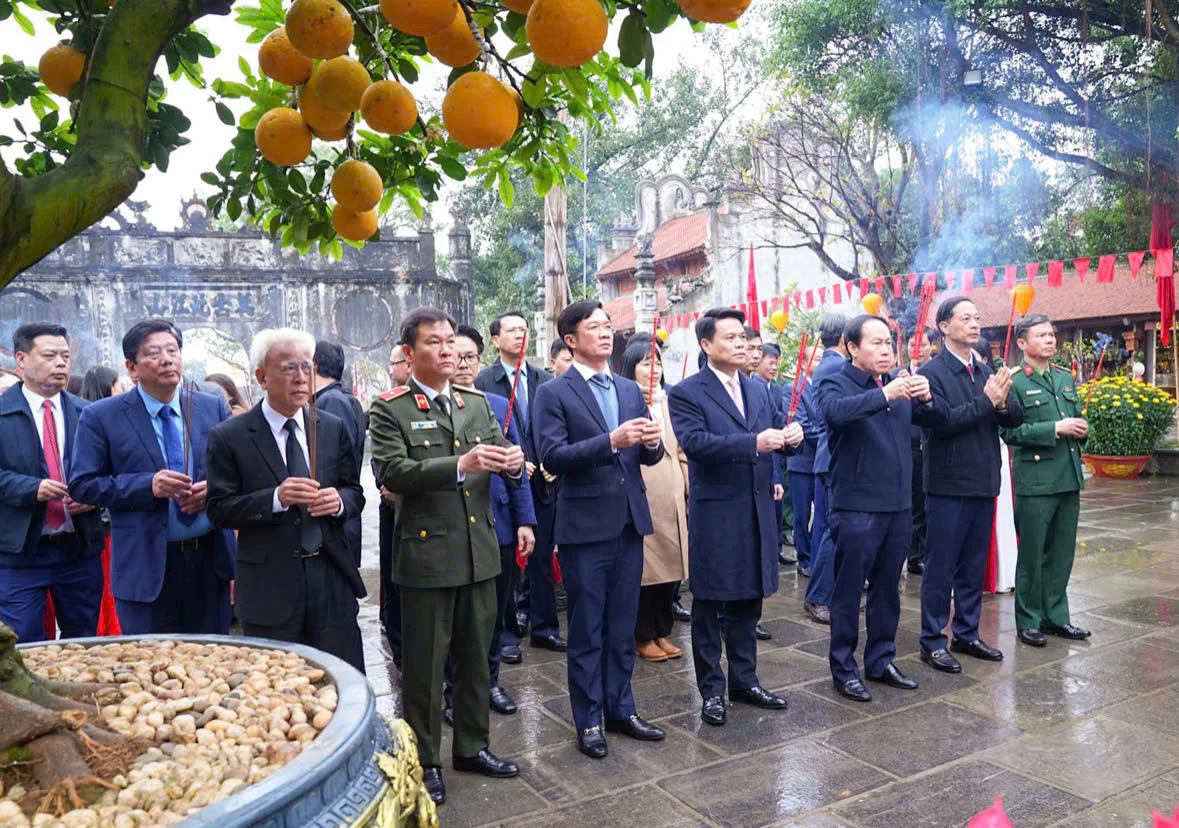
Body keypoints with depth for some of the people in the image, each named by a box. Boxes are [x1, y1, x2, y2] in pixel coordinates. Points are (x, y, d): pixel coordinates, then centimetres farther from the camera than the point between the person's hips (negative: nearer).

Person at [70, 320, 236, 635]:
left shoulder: (214, 408, 5)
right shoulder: (101, 417, -2)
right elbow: (81, 485, -4)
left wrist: (215, 488, -12)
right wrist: (147, 485, -18)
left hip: (211, 558, 3)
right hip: (145, 564, -2)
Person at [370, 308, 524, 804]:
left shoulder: (477, 403, 10)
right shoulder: (389, 410, -6)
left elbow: (505, 467, 8)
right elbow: (392, 472, -20)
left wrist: (513, 463, -16)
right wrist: (459, 465, -31)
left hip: (479, 551, 5)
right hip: (427, 554, -5)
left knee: (476, 658, 17)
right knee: (425, 665, 8)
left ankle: (471, 747, 33)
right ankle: (424, 761, 24)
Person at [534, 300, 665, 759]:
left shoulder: (630, 390, 11)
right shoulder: (553, 394, -6)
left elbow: (648, 456, 11)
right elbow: (551, 457, -17)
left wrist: (653, 442, -13)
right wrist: (611, 441, -27)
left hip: (629, 523, 5)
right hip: (585, 527, -5)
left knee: (623, 627, 15)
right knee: (587, 631, 7)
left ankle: (621, 709, 29)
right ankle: (588, 721, 20)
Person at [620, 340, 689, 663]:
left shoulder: (669, 402, 16)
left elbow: (682, 452, 18)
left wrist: (689, 492, 13)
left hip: (672, 497, 6)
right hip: (639, 497, -6)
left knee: (669, 564, 10)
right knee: (643, 567, 0)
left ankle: (663, 631, 23)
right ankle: (643, 636, 14)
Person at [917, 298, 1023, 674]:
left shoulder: (986, 371, 11)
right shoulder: (932, 372, -10)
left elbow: (1016, 419, 7)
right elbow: (940, 422, -22)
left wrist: (1003, 402, -14)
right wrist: (986, 401, -20)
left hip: (984, 485, 7)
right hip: (949, 487, -7)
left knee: (975, 567, 16)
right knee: (940, 569, 2)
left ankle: (967, 635, 28)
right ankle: (932, 642, 13)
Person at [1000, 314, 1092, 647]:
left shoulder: (1066, 378, 13)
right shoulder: (1014, 382, -9)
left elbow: (1077, 418, 21)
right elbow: (1009, 431, -16)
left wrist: (1081, 429, -2)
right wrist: (1055, 429, -19)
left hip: (1069, 477, 6)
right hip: (1035, 480, -6)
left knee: (1062, 552, 13)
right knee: (1032, 554, 4)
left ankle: (1056, 616, 26)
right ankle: (1029, 620, 16)